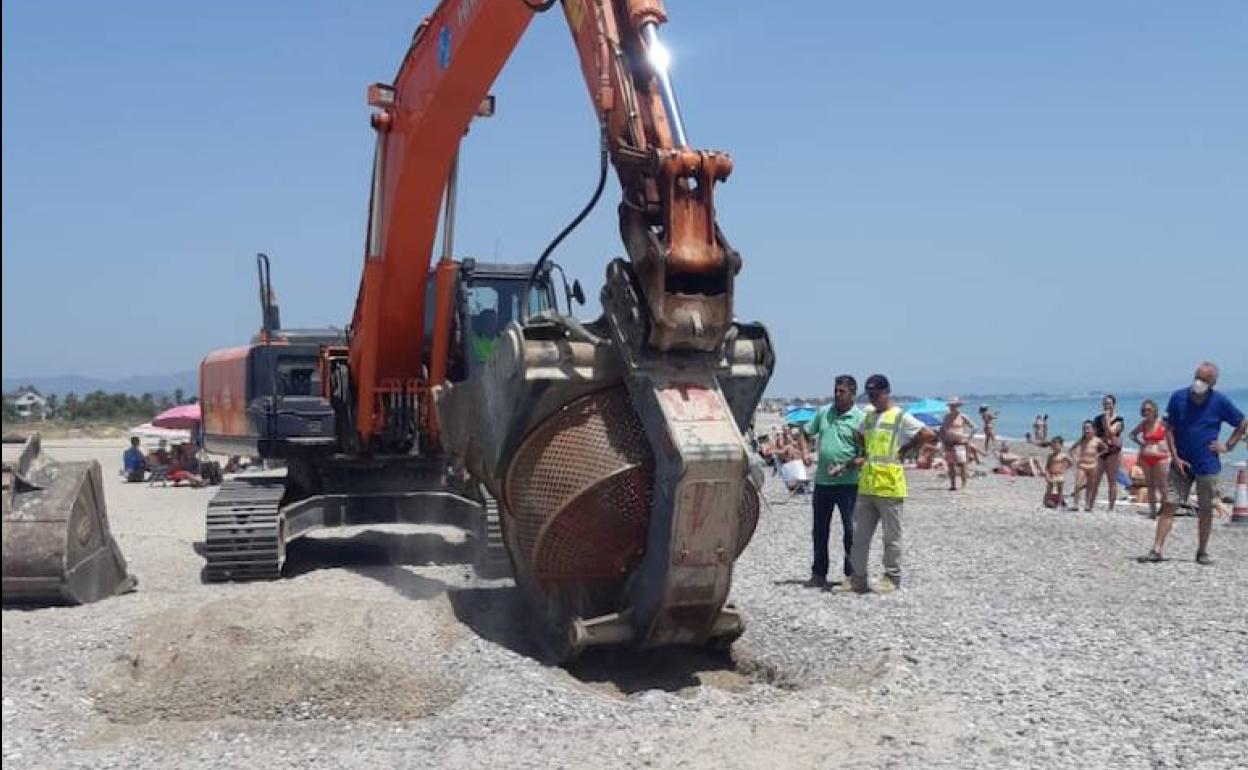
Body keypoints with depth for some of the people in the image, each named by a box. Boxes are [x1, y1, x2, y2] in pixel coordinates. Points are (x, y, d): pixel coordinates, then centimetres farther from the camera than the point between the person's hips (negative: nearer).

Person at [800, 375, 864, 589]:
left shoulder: (859, 418, -6)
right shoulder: (823, 412, 10)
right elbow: (807, 432, 22)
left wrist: (844, 467, -20)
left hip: (847, 482, -5)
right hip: (822, 481, 5)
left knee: (850, 530, 0)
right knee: (820, 530, 10)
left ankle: (852, 574, 9)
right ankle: (819, 573, 19)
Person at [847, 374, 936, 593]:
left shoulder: (900, 417, -6)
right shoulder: (868, 416, 15)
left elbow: (929, 435, -15)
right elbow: (859, 436, 34)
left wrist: (905, 448, -7)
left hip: (889, 486, -7)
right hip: (866, 485, 7)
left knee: (892, 536, 3)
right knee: (859, 534, 8)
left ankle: (892, 579, 12)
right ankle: (858, 578, 15)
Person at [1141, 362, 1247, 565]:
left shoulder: (1220, 402, -6)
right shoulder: (1178, 398, -4)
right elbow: (1169, 429, 1)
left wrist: (1228, 446, 0)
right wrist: (1175, 457, -6)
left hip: (1208, 466, 0)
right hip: (1181, 464, 1)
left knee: (1206, 510, 7)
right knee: (1168, 506, -4)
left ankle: (1202, 552, 21)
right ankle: (1156, 550, -4)